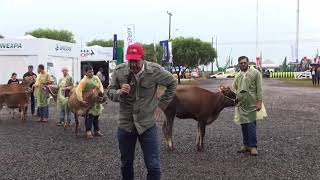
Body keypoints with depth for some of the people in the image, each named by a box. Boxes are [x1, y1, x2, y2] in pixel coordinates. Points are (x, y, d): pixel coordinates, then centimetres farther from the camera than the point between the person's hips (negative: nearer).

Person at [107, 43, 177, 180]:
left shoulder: (154, 70, -13)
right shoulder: (119, 71, -9)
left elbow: (172, 83, 3)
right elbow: (109, 92, 2)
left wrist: (161, 105, 0)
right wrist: (120, 93, -22)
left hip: (148, 124, -2)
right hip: (125, 124, 2)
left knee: (153, 166, 3)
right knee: (126, 164, 18)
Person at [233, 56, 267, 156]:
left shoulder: (255, 73, -2)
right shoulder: (238, 76, 13)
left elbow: (259, 89, -6)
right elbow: (234, 89, 17)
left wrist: (259, 102, -12)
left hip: (252, 104, -5)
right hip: (241, 104, 5)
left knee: (251, 124, -7)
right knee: (244, 125, 10)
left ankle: (253, 146, 0)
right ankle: (246, 145, 20)